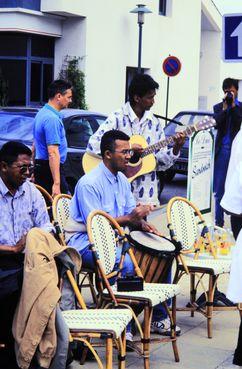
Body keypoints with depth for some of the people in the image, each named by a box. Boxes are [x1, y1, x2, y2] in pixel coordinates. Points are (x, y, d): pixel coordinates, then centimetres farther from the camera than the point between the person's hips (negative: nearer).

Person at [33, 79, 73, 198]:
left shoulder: (42, 113, 14)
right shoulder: (52, 118, -18)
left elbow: (35, 146, 23)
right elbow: (53, 153, -25)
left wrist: (35, 169, 31)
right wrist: (56, 183, -29)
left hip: (40, 165, 10)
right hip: (51, 169, -10)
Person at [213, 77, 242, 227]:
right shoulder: (218, 107, 9)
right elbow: (216, 124, -6)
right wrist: (225, 108, -11)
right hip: (222, 150, 2)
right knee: (219, 189, 4)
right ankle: (219, 221, 11)